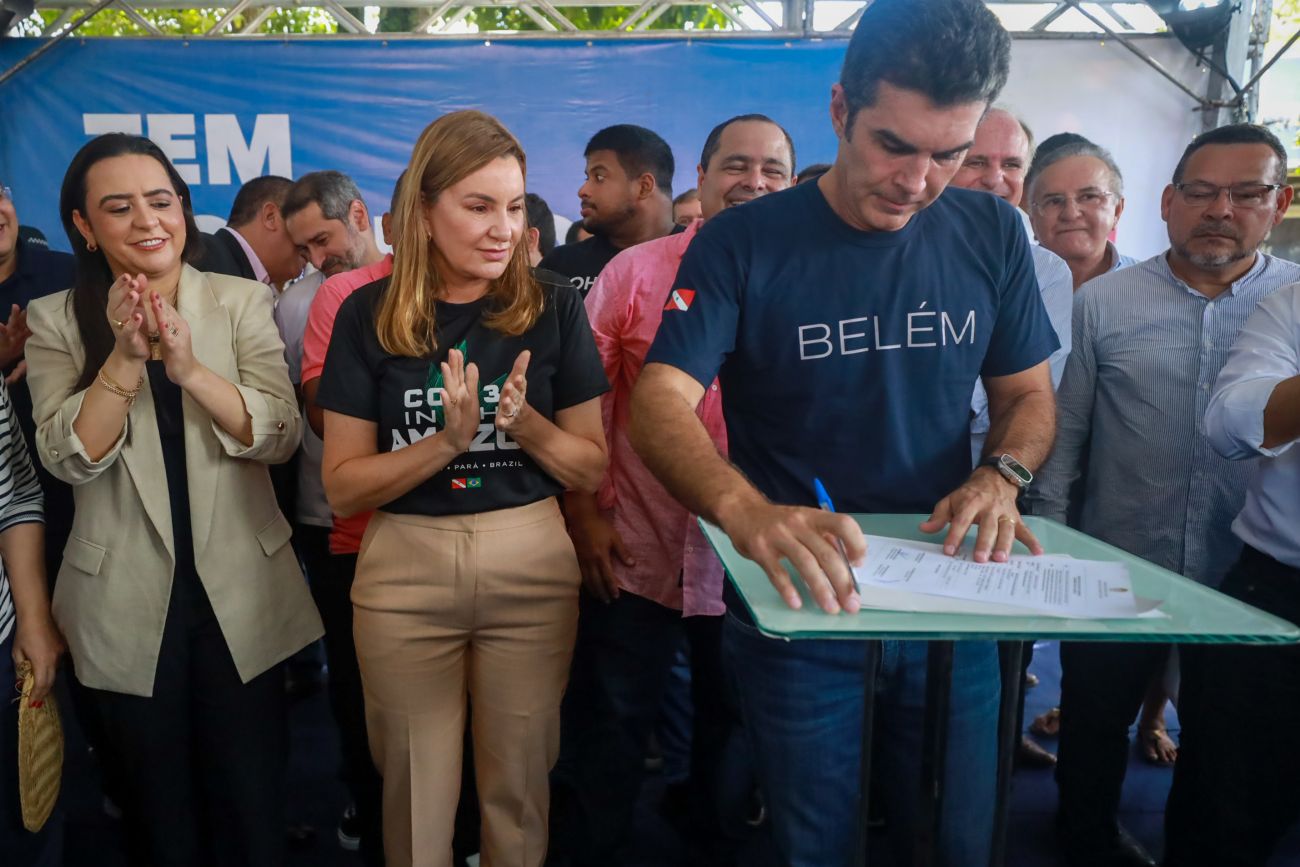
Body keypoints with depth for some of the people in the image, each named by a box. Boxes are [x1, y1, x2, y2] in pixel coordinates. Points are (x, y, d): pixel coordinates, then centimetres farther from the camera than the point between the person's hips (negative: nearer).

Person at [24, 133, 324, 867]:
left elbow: (280, 439, -11)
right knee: (158, 803, 18)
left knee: (252, 804, 11)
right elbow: (70, 459, -11)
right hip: (128, 605, 1)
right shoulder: (56, 320, -1)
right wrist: (127, 357, -23)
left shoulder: (242, 302, -3)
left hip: (240, 594, 0)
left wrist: (189, 366, -24)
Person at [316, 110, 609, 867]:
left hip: (532, 566, 0)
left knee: (519, 785, 14)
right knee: (415, 793, 15)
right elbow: (342, 486, -5)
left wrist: (525, 423, -18)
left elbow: (592, 471, 1)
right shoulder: (370, 315, -4)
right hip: (405, 572, 0)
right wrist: (448, 441, -20)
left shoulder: (554, 309, -3)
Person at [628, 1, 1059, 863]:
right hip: (800, 606, -3)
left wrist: (1000, 474, -15)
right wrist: (746, 509, -42)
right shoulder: (743, 242, -13)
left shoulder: (992, 234, -1)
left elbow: (1029, 395, 8)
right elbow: (661, 403, -22)